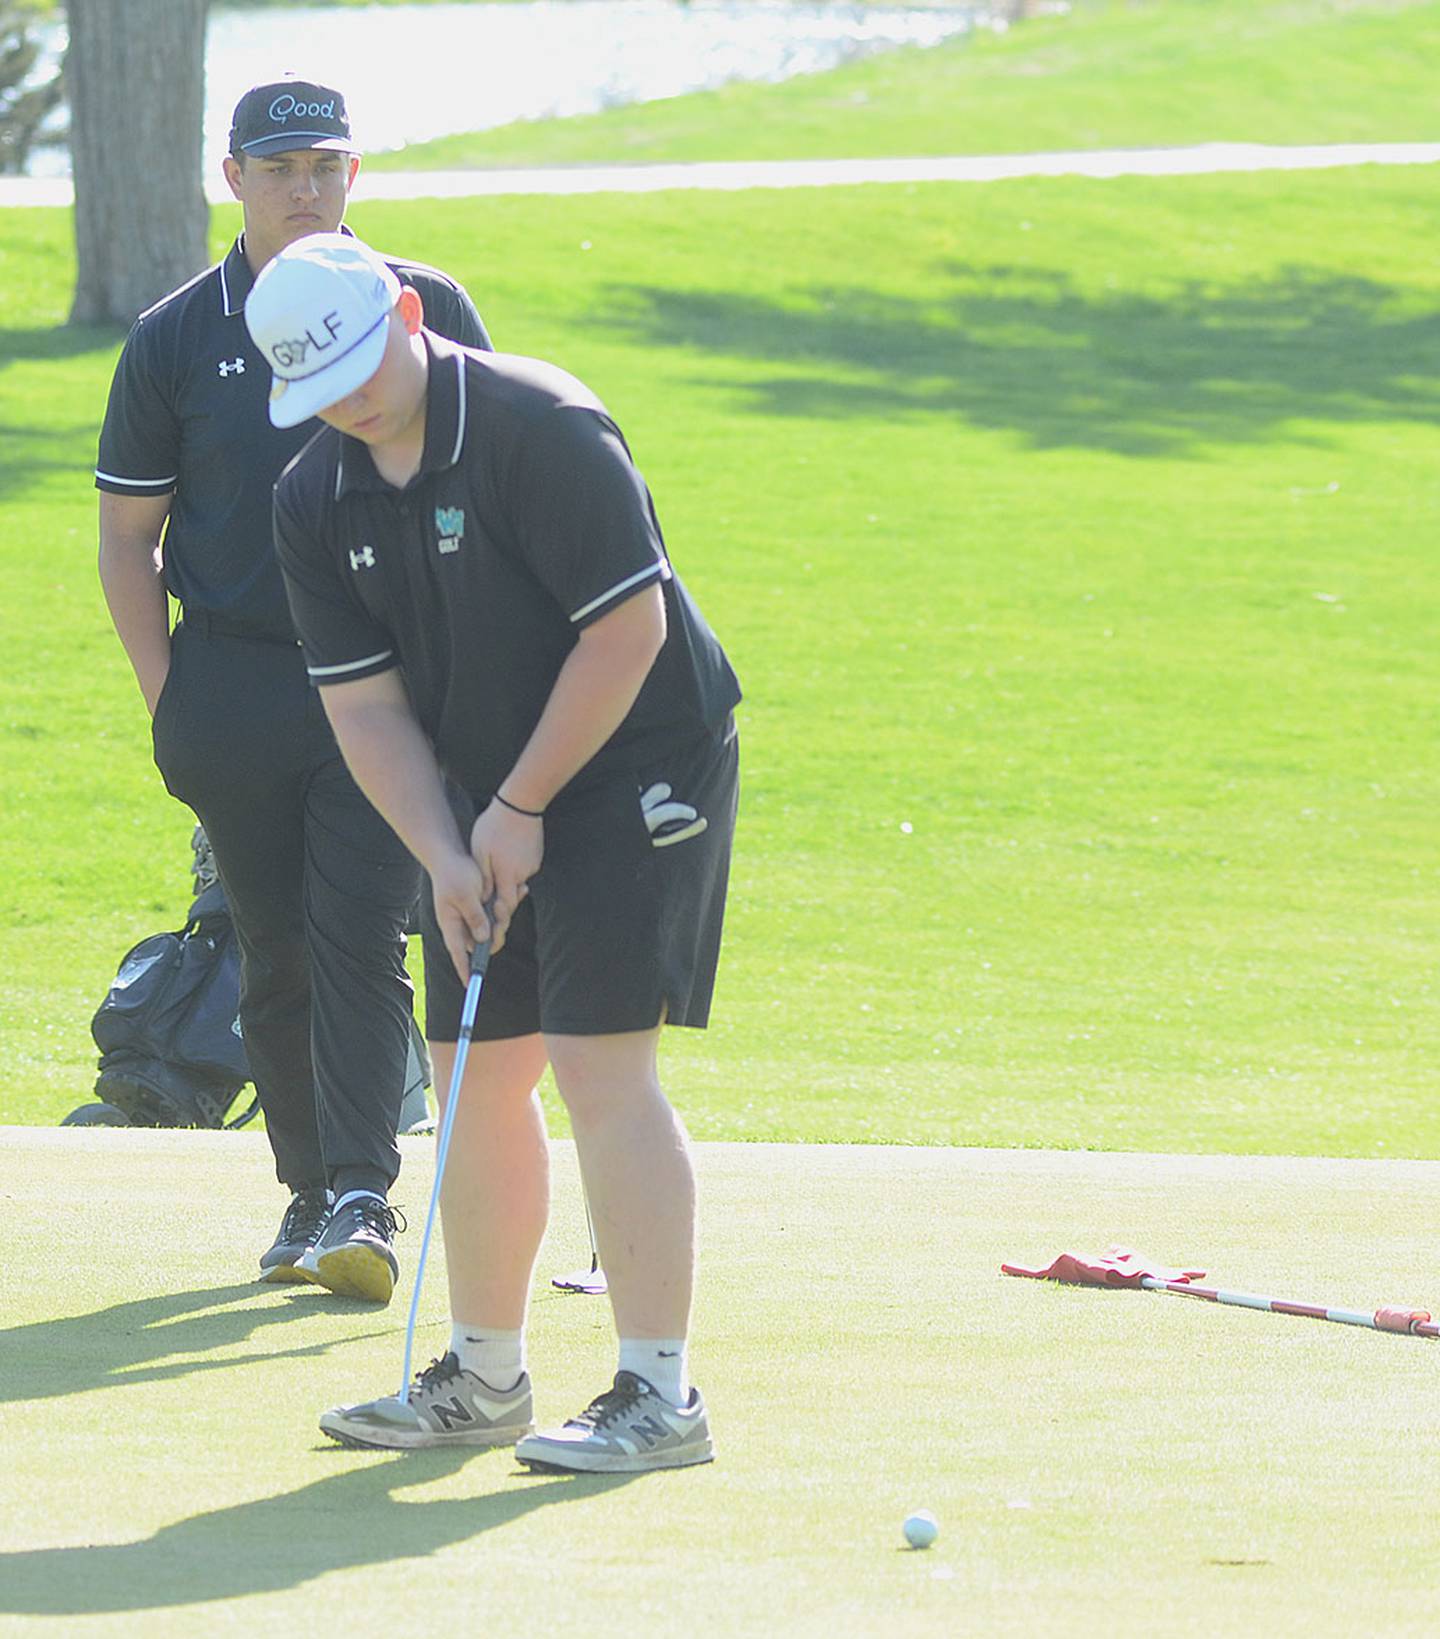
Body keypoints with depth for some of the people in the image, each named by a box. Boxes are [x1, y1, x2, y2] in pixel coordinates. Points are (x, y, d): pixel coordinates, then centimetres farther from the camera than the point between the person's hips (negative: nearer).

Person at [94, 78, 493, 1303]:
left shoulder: (427, 312, 4)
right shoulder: (176, 339, 5)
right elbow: (128, 533, 9)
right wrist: (167, 697, 1)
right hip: (234, 683, 2)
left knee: (360, 939, -11)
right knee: (276, 957, 7)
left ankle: (364, 1203, -15)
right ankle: (308, 1191, 17)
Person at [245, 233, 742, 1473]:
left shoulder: (544, 429, -20)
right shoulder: (316, 499, 0)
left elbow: (629, 628, -20)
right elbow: (366, 704, 3)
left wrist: (520, 809, -15)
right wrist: (444, 856, -10)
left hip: (635, 768, -7)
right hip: (486, 808, 7)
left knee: (600, 1066, -14)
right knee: (477, 1075, 9)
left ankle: (661, 1395, -12)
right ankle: (486, 1377, 21)